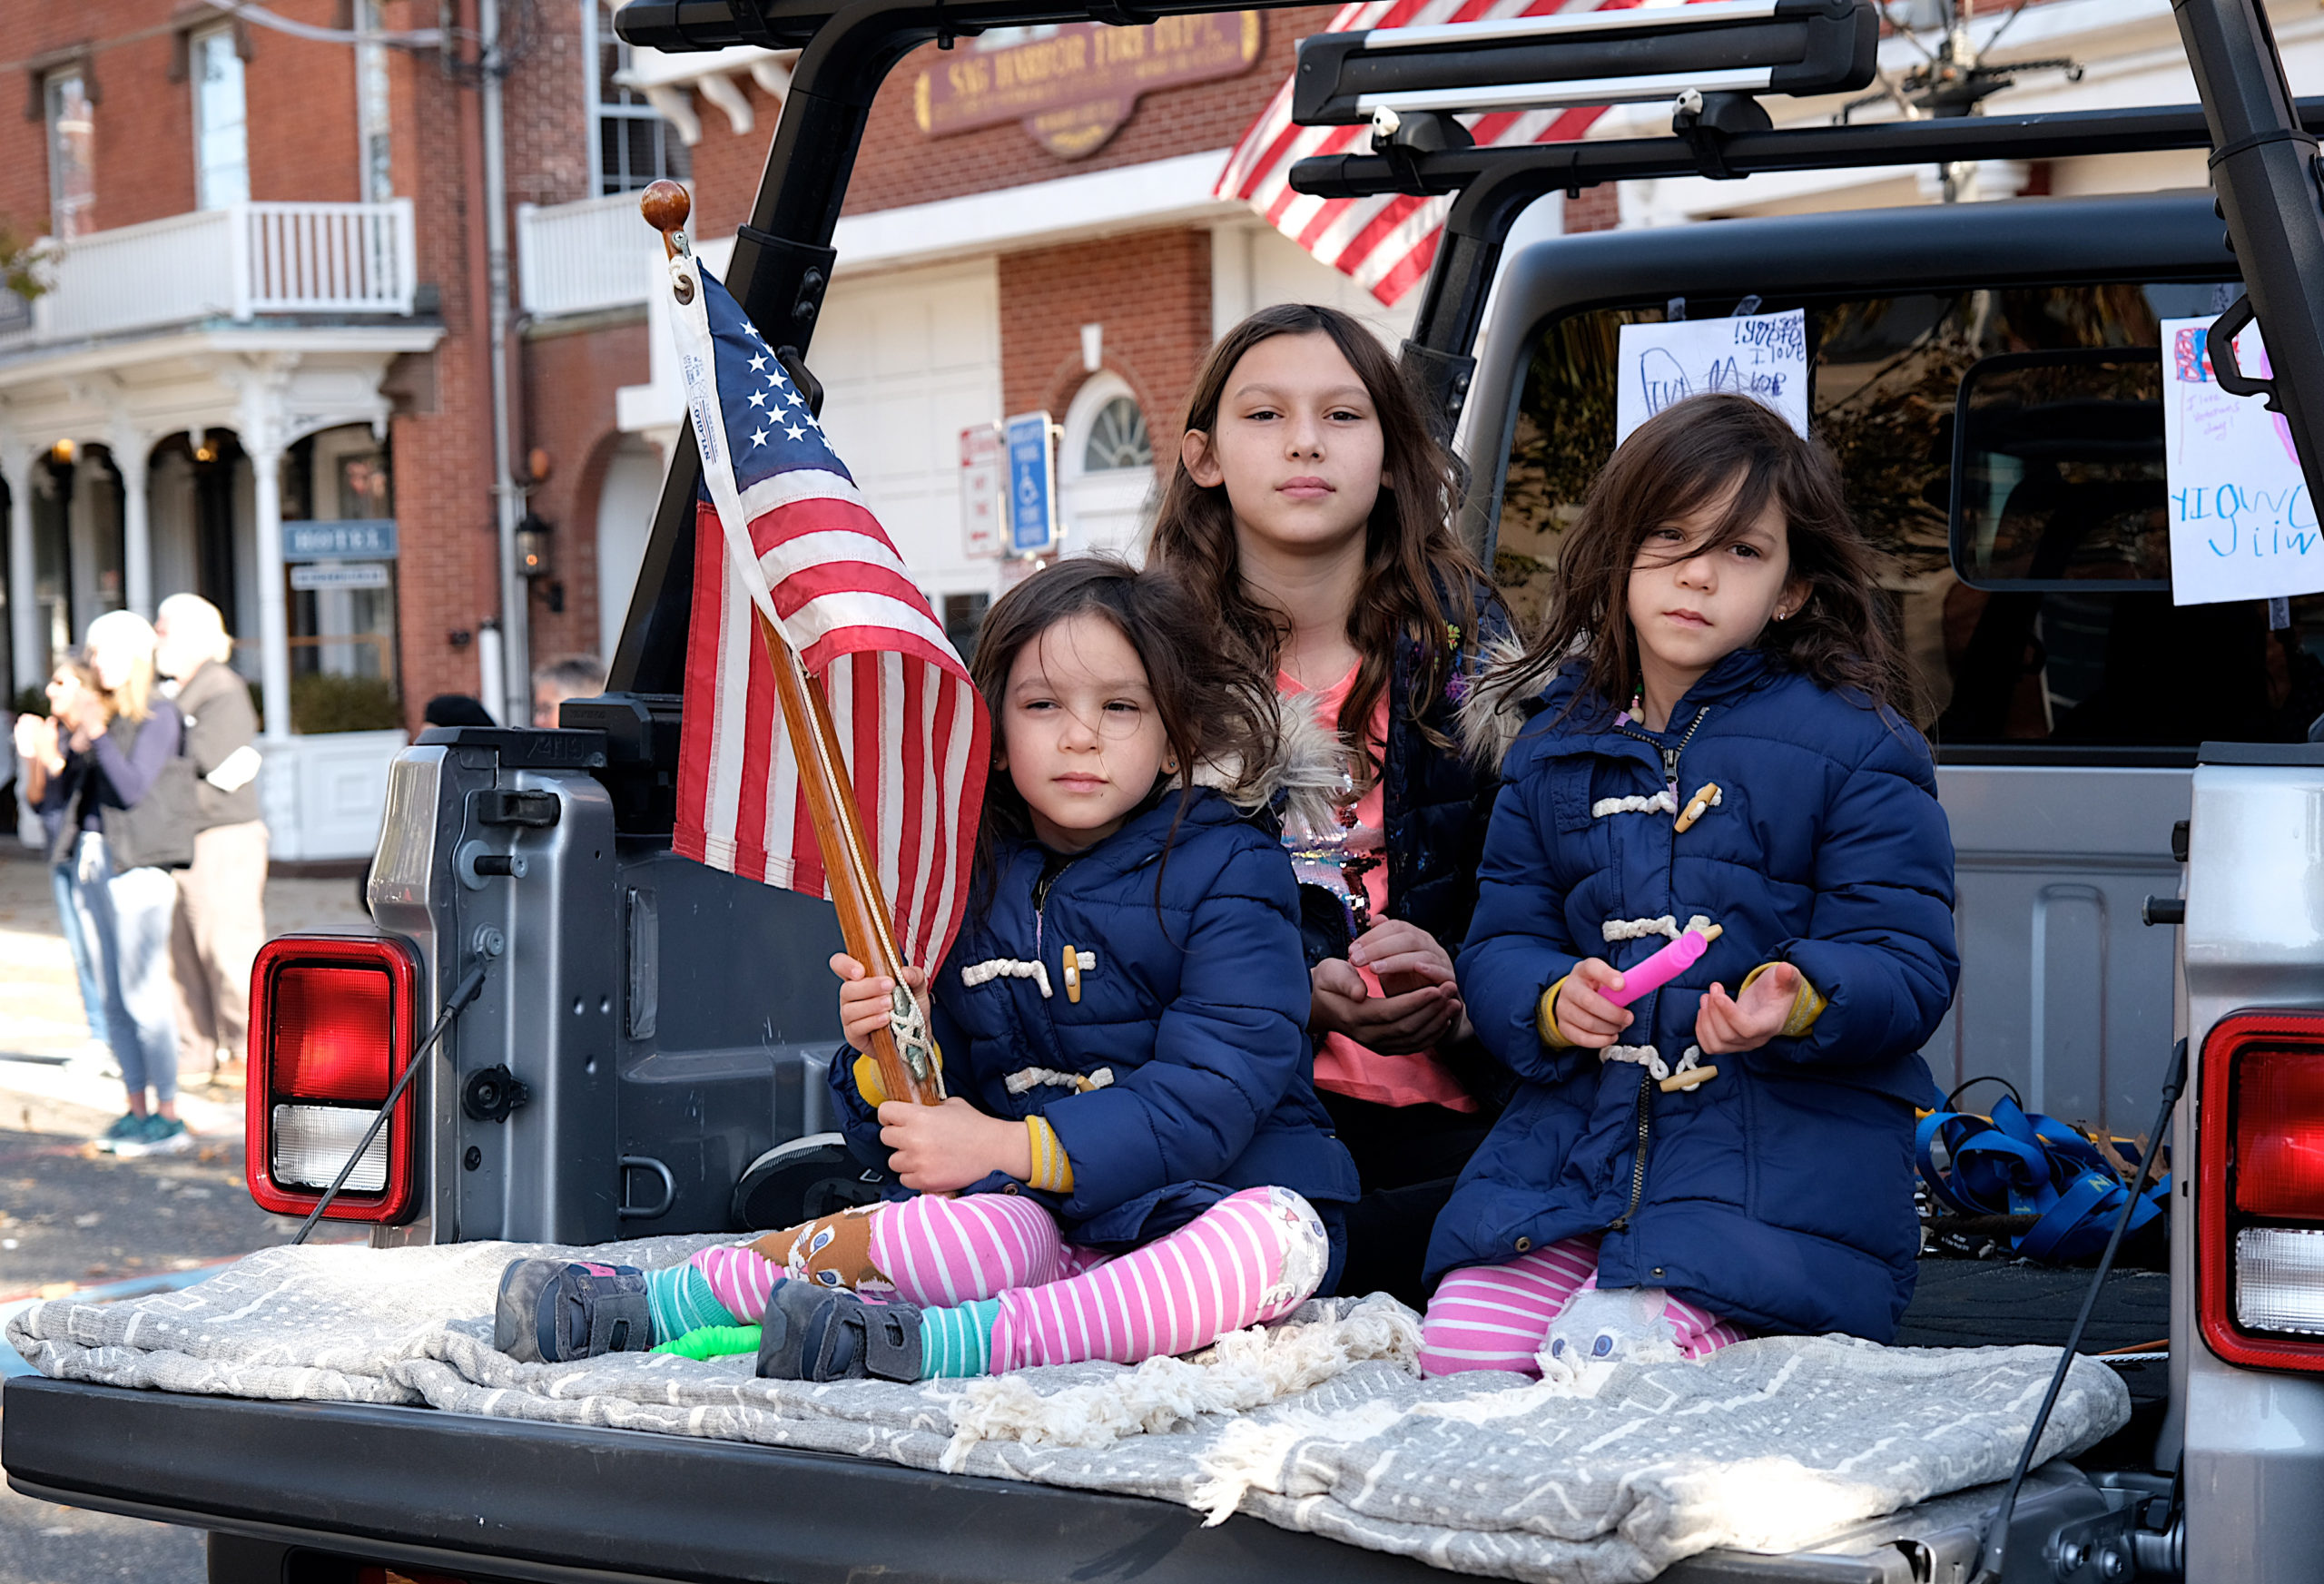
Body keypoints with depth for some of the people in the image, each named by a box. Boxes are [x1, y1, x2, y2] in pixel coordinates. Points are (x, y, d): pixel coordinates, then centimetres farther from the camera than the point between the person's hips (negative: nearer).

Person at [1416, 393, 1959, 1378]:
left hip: (1784, 1150, -5)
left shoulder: (1856, 745, 0)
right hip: (1575, 1131, 5)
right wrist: (1552, 1002, -11)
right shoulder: (1553, 750, 14)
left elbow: (1907, 964, -6)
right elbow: (1497, 945, 13)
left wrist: (1801, 1005, -27)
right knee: (1457, 1352, -13)